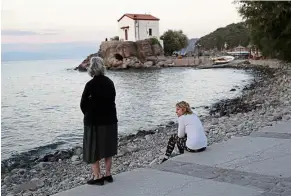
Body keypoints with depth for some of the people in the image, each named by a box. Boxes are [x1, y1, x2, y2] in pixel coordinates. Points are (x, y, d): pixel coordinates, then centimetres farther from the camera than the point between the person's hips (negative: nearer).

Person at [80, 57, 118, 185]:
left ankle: (97, 177, 10)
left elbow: (83, 104, -10)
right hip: (110, 119, 6)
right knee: (107, 147, 15)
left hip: (94, 121, -5)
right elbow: (112, 100, 3)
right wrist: (107, 114, 8)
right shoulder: (110, 82, 0)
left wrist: (88, 116, 7)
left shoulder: (91, 84, -16)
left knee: (93, 149, 7)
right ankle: (108, 174, 22)